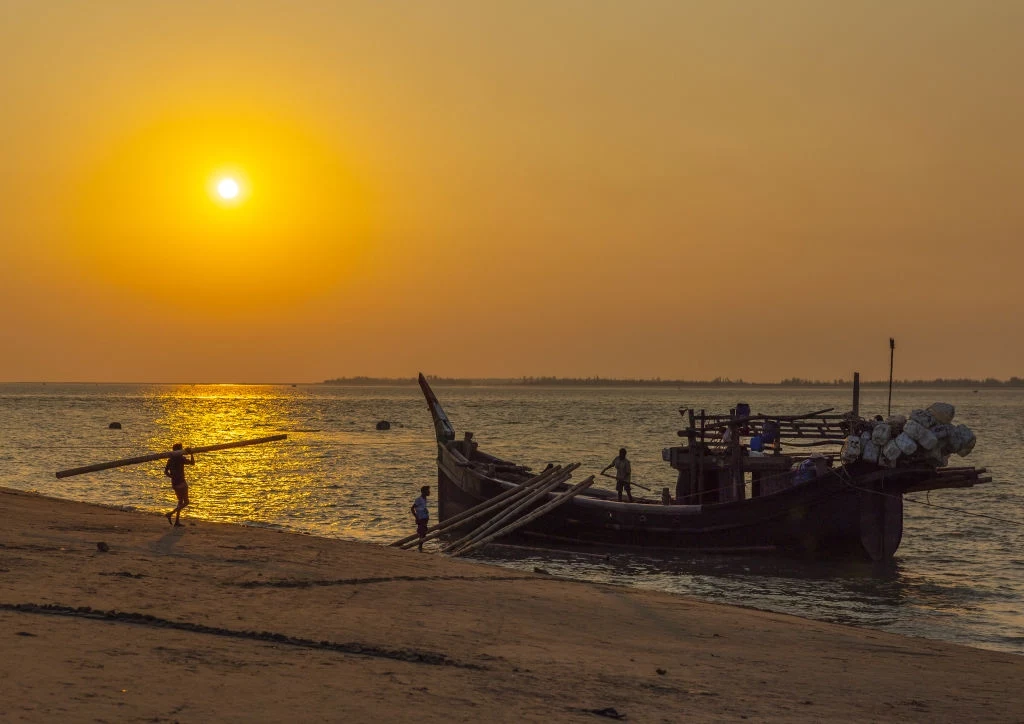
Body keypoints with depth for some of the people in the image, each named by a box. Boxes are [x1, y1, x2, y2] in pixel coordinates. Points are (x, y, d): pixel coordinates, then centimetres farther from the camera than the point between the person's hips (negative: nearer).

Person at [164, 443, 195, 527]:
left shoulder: (170, 459, 7)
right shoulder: (181, 458, -14)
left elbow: (165, 471, 9)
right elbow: (192, 462, -11)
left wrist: (172, 477, 15)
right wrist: (191, 454, -2)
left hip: (174, 483, 8)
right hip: (181, 482, -8)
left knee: (180, 501, 18)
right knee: (186, 502, -1)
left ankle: (177, 521, 14)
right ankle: (171, 514, -17)